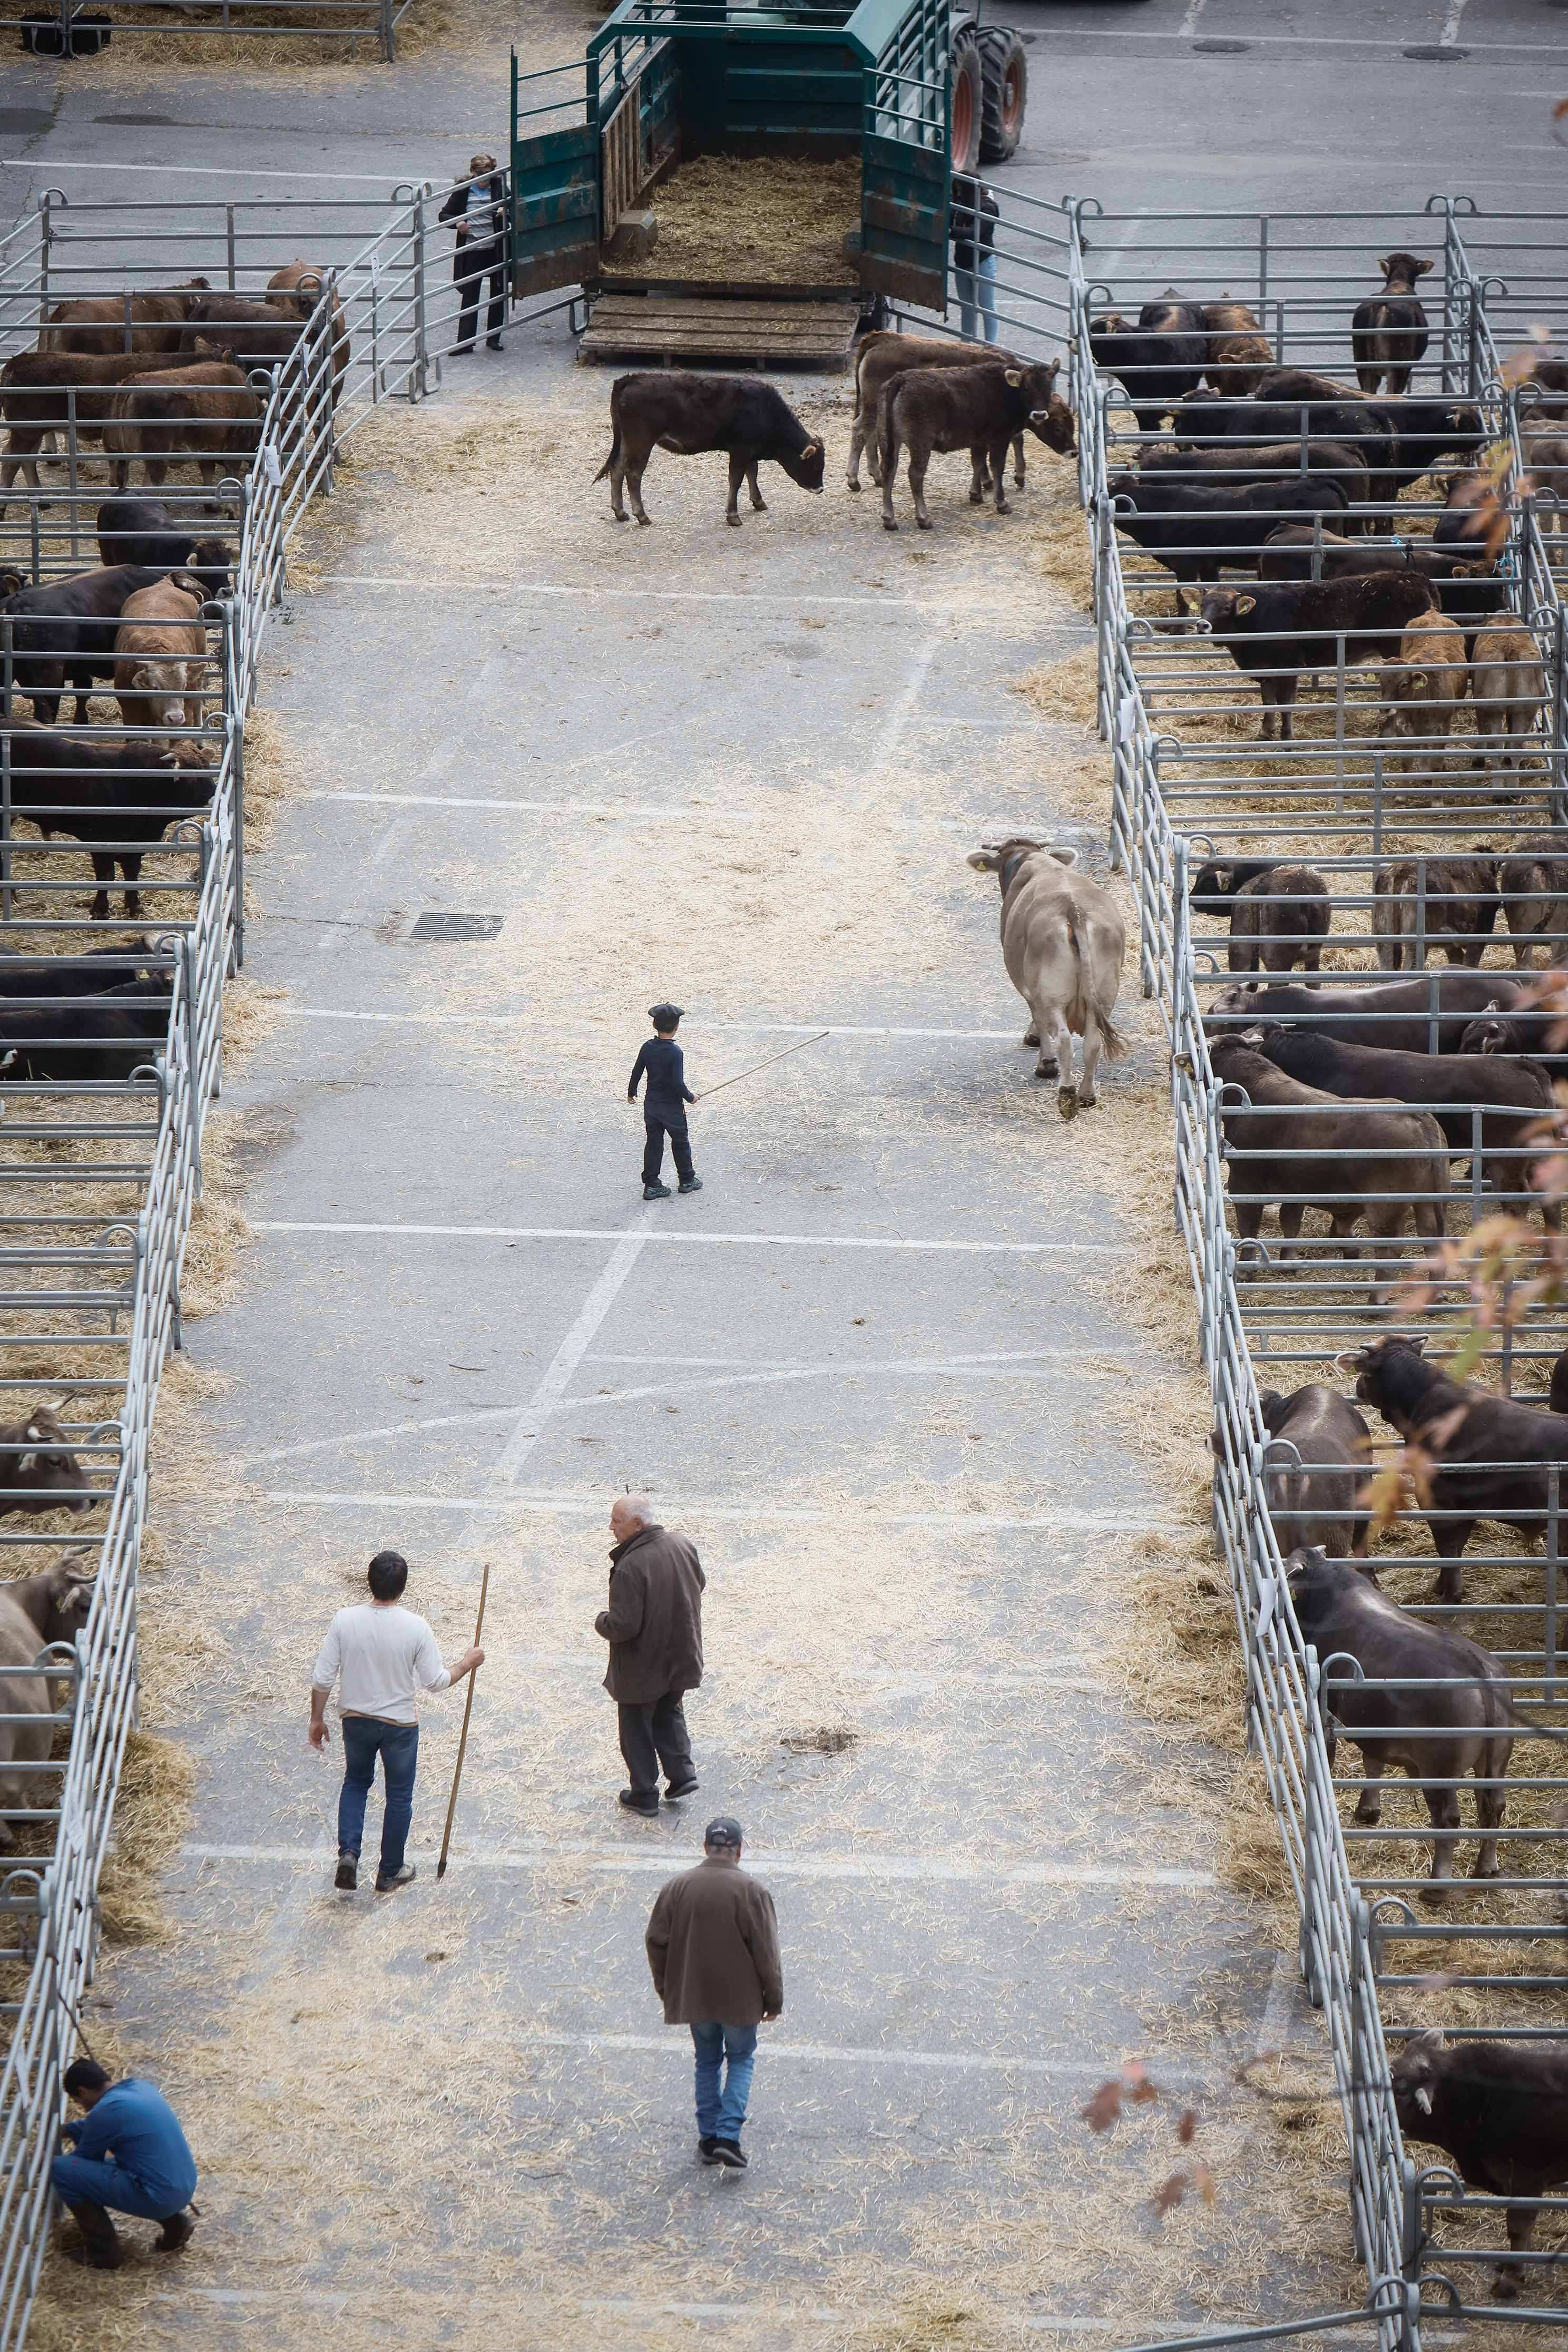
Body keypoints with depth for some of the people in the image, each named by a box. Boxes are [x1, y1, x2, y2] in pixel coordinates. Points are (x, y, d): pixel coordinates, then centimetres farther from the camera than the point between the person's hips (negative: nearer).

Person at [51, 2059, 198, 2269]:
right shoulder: (138, 2087, 10)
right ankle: (173, 2222, 17)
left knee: (62, 2170, -9)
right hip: (185, 2191, 9)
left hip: (159, 2199, -9)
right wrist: (62, 2129, 34)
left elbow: (84, 2158, 2)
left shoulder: (106, 2111, -15)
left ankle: (104, 2252, 2)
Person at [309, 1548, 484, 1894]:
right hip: (400, 1724, -2)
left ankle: (348, 1852, 9)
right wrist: (467, 1664, 5)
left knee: (356, 1781, 27)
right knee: (399, 1796, 18)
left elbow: (322, 1678, -11)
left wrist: (317, 1719, 4)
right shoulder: (416, 1628, -22)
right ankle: (390, 1872, 29)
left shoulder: (345, 1620, -16)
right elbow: (435, 1681, -13)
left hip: (355, 1720, 2)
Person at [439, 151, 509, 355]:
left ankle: (493, 338, 20)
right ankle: (465, 341, 1)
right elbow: (445, 215, 7)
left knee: (499, 293, 8)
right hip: (471, 251, -1)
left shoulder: (499, 187, 2)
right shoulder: (463, 191, 1)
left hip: (496, 249, 1)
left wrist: (506, 213, -17)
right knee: (469, 295, -1)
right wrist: (457, 223, -13)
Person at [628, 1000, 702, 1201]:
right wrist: (690, 1097, -6)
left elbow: (637, 1072, 5)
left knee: (654, 1143, 11)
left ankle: (651, 1184, 12)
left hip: (651, 1103, 5)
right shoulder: (675, 1053, -22)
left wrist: (632, 1092, 22)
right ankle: (687, 1180, 26)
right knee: (680, 1142, 13)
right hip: (672, 1106, -5)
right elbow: (678, 1083, -23)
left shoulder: (648, 1048, -5)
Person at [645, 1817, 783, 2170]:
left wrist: (666, 1989, 17)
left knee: (707, 2061, 19)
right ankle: (728, 2136, -2)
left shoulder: (676, 1888, -5)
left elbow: (656, 1941, 3)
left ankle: (708, 2137, 21)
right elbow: (766, 1952, -12)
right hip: (740, 1997, -3)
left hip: (694, 1995, 3)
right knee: (740, 2061, 12)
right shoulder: (751, 1892, -15)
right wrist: (773, 1998, 0)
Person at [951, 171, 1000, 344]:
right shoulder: (962, 206, 7)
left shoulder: (987, 207, -15)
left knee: (987, 309, 1)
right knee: (966, 308, 13)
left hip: (983, 262, -8)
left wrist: (951, 231, -39)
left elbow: (975, 232, -28)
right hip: (963, 263, 8)